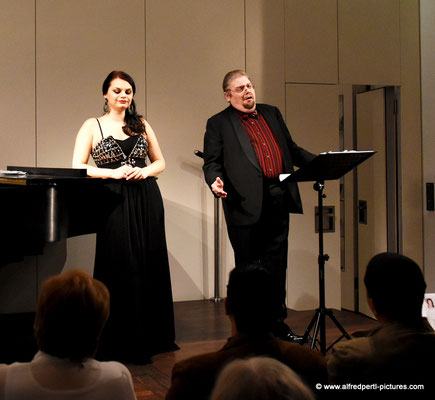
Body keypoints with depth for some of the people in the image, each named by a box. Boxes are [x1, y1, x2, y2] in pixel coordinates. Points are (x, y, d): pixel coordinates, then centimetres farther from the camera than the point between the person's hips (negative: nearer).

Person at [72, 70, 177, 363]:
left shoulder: (142, 126, 12)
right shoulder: (93, 126, 4)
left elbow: (160, 162, 16)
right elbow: (77, 167, -2)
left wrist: (144, 171, -5)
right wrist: (114, 173, -13)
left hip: (147, 201, 3)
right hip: (115, 203, -3)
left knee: (151, 267, 7)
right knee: (121, 270, -1)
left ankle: (152, 337, 21)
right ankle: (123, 342, 10)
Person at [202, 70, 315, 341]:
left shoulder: (272, 114, 18)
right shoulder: (218, 124, 3)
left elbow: (292, 149, 22)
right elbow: (212, 162, -1)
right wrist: (216, 181, -22)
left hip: (278, 202, 5)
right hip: (247, 205, -4)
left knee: (276, 267, 10)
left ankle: (277, 322, 20)